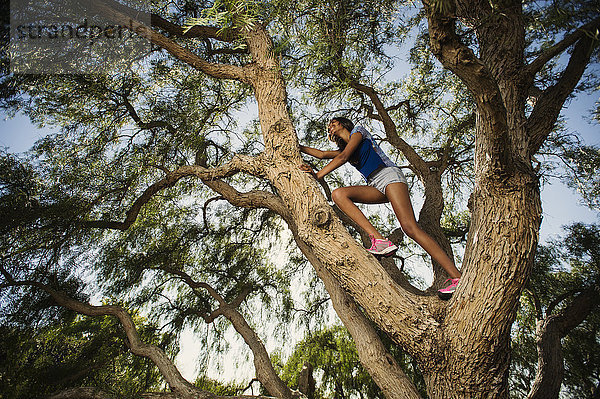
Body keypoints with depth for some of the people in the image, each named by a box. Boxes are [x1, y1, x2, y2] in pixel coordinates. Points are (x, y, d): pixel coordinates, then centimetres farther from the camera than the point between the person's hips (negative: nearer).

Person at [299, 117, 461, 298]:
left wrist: (318, 174, -4)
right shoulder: (343, 148, 32)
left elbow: (343, 157, -1)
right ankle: (379, 240, -33)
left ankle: (456, 278, -24)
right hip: (375, 186, 7)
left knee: (410, 227, -24)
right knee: (338, 194, -19)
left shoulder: (358, 130, 11)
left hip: (389, 175, -7)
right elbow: (322, 154, 32)